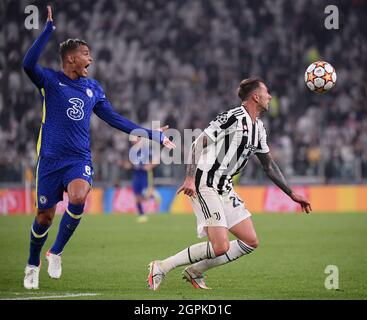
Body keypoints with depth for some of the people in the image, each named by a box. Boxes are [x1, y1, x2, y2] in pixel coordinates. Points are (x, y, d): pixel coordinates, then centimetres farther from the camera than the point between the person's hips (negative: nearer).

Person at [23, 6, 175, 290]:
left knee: (78, 198, -27)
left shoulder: (93, 88, 13)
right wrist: (50, 28, -24)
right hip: (51, 158, -2)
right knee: (45, 215, 2)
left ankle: (57, 252, -6)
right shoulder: (50, 80, -2)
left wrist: (151, 135, 16)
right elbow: (29, 64, -22)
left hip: (80, 160, 3)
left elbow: (114, 119, 18)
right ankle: (33, 265, 29)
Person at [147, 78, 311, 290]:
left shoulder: (258, 128, 15)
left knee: (251, 242, 3)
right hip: (205, 187, -10)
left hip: (225, 189, 10)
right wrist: (190, 178, -29)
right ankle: (162, 268, -5)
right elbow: (199, 144, -18)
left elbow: (269, 165, 24)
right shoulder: (234, 118, -14)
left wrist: (292, 194, 24)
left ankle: (195, 272, 12)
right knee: (220, 247, -18)